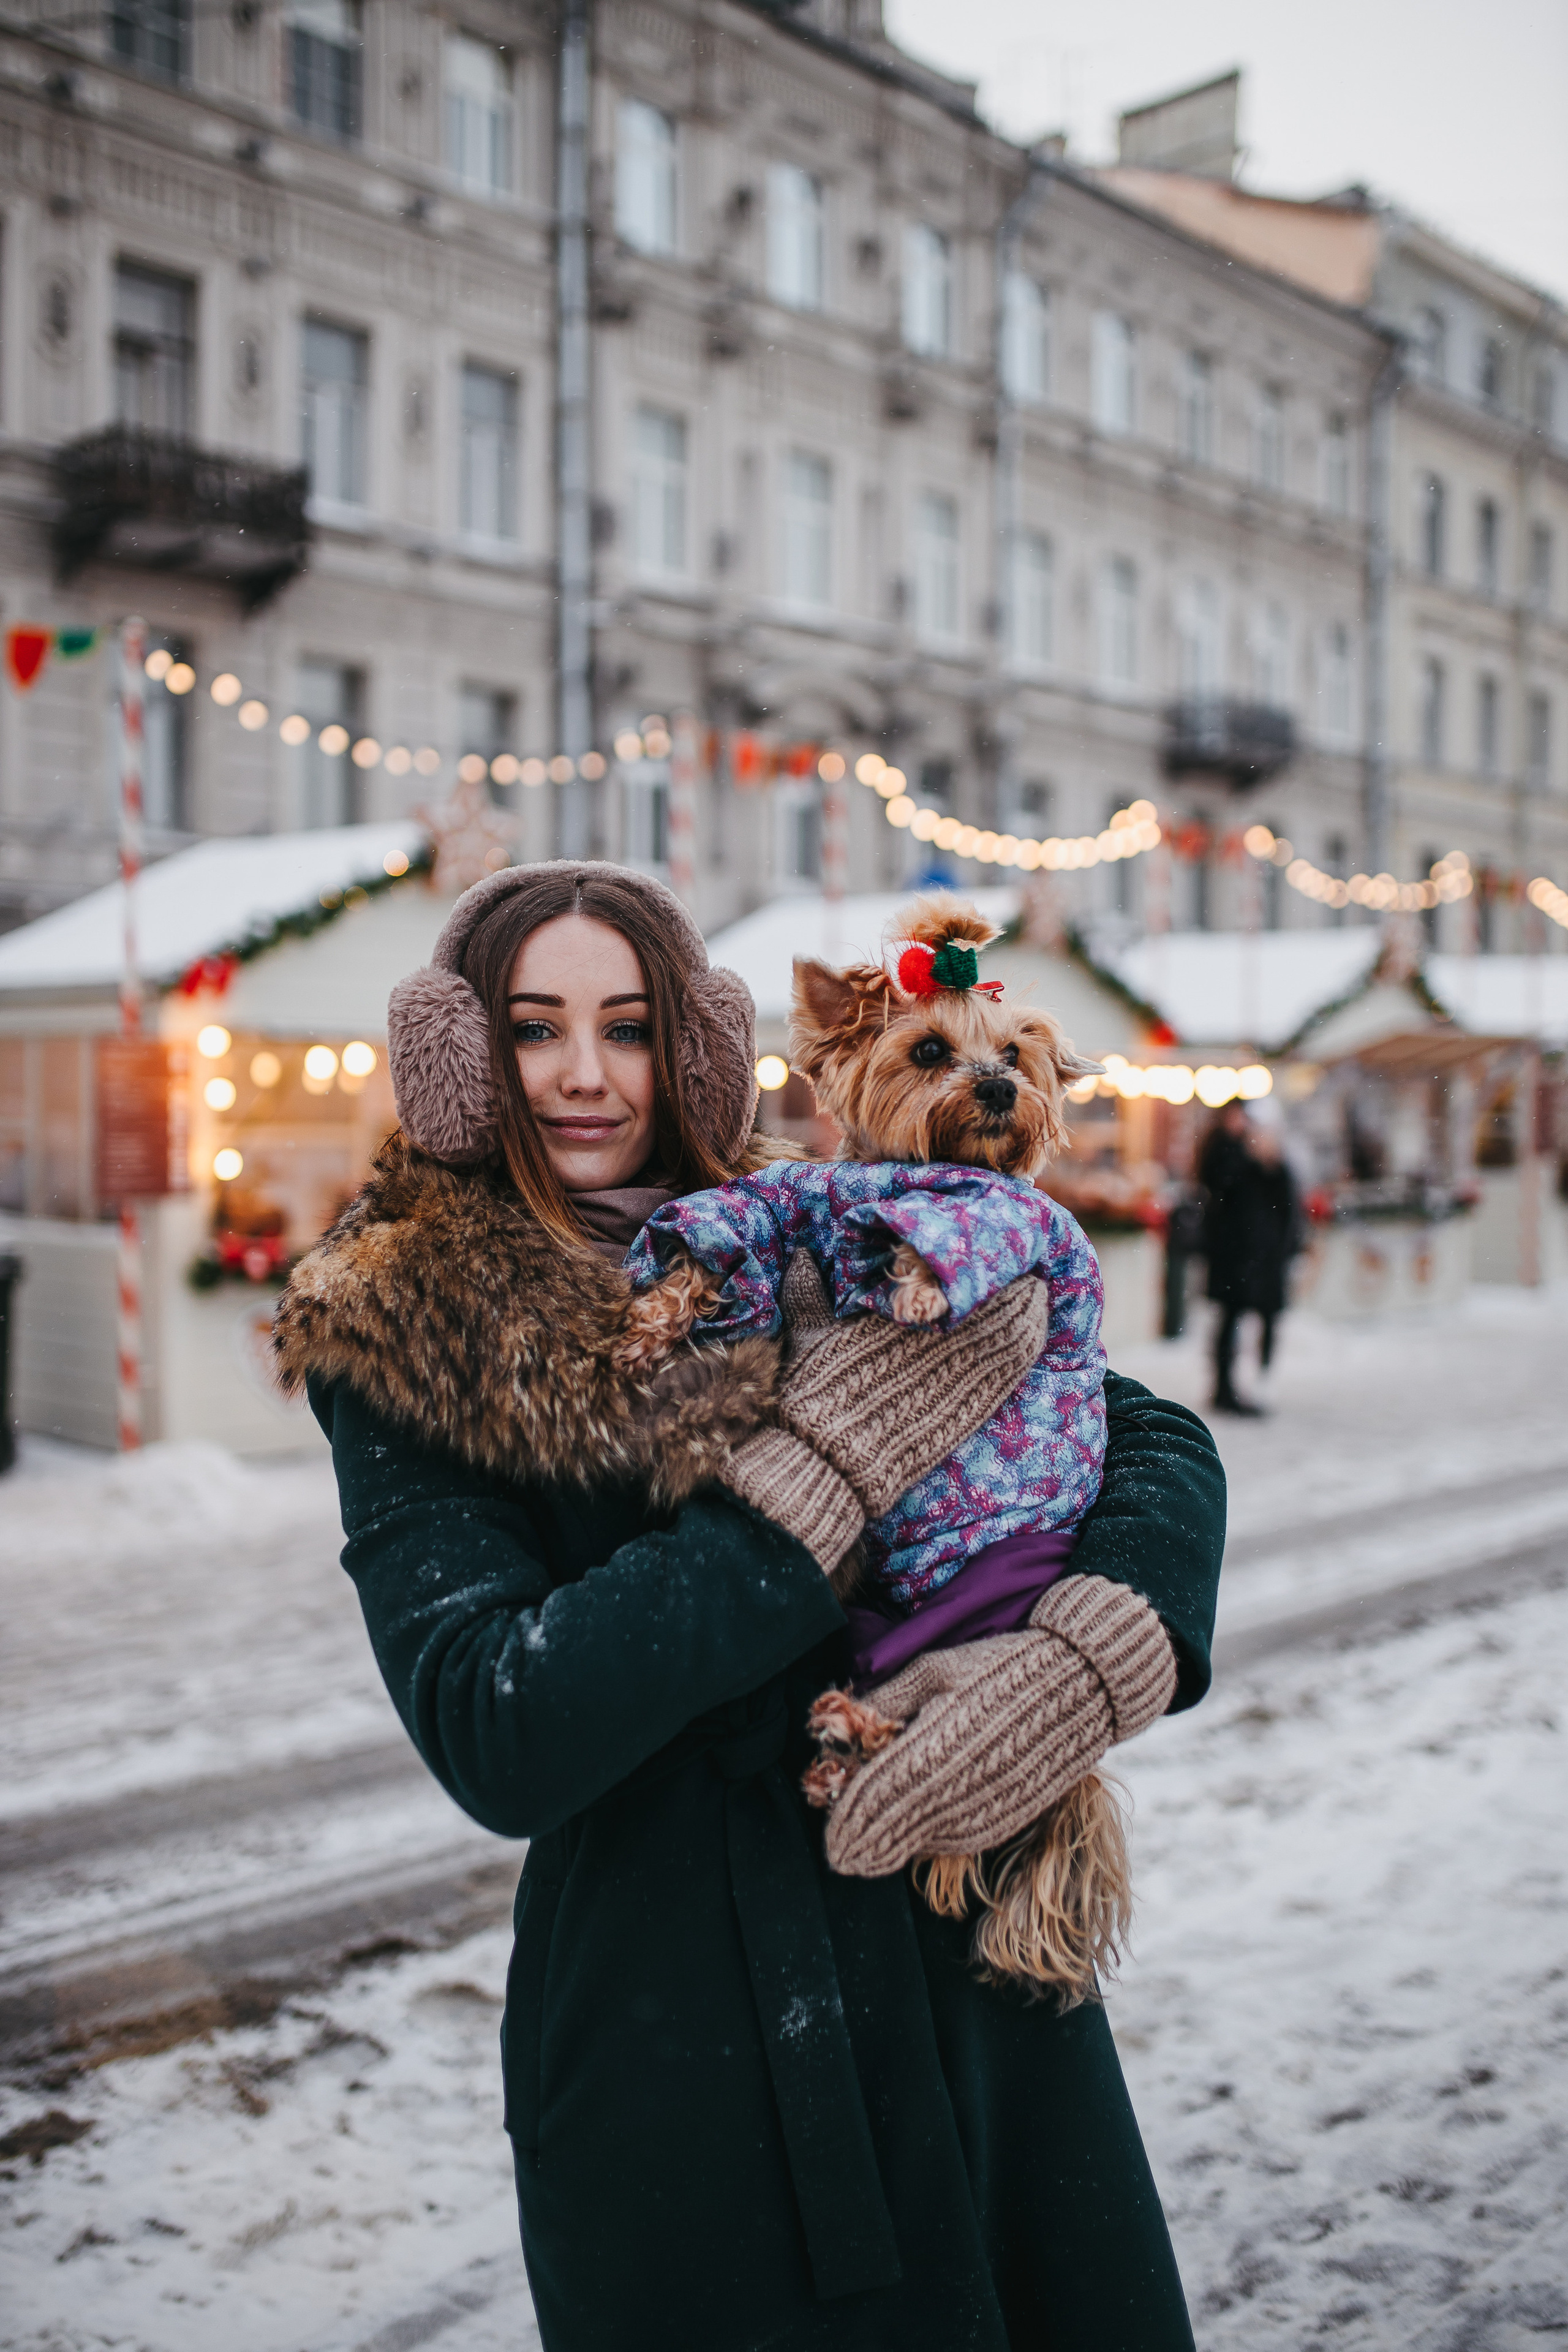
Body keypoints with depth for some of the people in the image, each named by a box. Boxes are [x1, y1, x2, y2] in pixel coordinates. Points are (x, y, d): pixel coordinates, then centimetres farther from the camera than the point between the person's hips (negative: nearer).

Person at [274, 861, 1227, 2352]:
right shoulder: (405, 1345, -7)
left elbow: (1158, 1442, 1)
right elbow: (493, 1740, -19)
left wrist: (1097, 1659, -20)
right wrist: (827, 1469, -21)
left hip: (977, 1965, 4)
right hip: (686, 2044, -4)